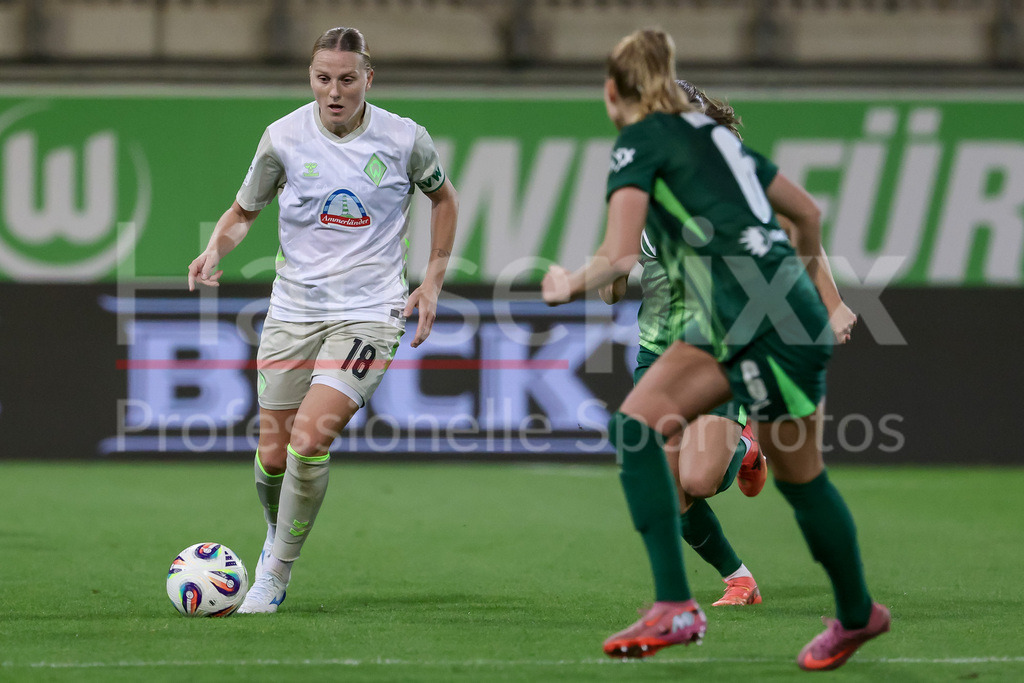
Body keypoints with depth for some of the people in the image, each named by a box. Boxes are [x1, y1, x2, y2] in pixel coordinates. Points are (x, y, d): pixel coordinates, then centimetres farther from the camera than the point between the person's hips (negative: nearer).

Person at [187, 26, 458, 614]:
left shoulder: (405, 139, -4)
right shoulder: (284, 137, -3)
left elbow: (444, 197, 15)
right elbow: (244, 211, 11)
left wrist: (433, 282, 8)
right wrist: (215, 251, -10)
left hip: (369, 312, -2)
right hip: (294, 311, 2)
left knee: (310, 437, -20)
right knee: (274, 454, 1)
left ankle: (275, 574, -4)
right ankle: (278, 535, 36)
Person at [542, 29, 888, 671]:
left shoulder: (641, 142, -4)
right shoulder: (711, 133, 20)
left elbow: (619, 257, -13)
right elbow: (807, 211, 26)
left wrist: (568, 285, 7)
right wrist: (819, 291, 38)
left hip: (777, 328, -9)